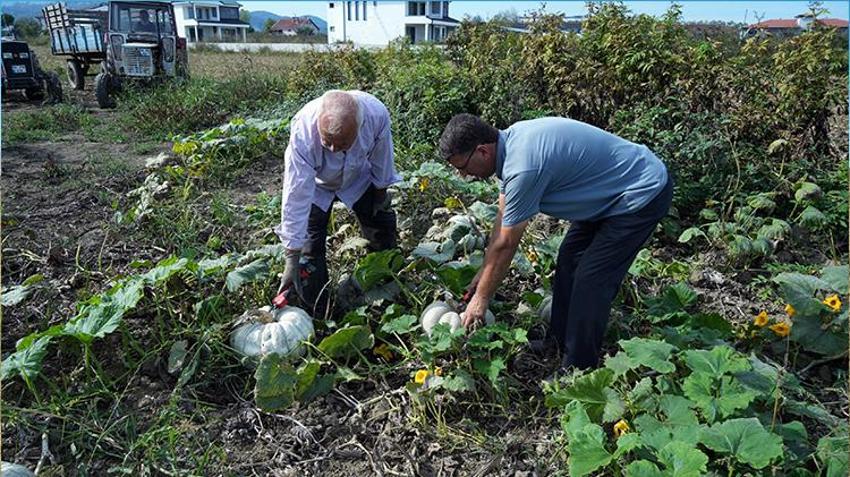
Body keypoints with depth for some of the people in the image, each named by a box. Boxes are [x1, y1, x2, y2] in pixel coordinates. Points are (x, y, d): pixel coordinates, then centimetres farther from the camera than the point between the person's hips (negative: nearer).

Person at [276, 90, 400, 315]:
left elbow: (381, 156, -15)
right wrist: (292, 260, -38)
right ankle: (316, 315, 11)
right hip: (315, 183, -2)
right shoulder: (303, 130, -43)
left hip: (358, 177, 3)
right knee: (309, 248, -8)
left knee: (383, 230, 11)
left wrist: (381, 191, 1)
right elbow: (296, 198, -40)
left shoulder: (377, 114, -38)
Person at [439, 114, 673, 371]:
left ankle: (576, 371, 5)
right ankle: (558, 343, 26)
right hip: (610, 190, 10)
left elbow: (506, 245, -20)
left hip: (643, 195, -10)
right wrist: (484, 272, 11)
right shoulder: (509, 141, -2)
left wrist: (482, 297, -7)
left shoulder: (523, 167, -31)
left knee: (591, 281, -9)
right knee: (569, 260, 13)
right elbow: (503, 216, 6)